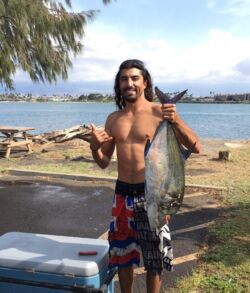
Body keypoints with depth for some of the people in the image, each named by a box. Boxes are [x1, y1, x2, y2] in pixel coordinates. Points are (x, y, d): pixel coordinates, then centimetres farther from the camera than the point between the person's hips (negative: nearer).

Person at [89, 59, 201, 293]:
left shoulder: (160, 112, -7)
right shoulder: (113, 119, 6)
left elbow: (196, 147, -11)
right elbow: (104, 162, 9)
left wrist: (177, 121, -28)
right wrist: (94, 147, -13)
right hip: (123, 193, 4)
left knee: (153, 256, 10)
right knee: (122, 253, 17)